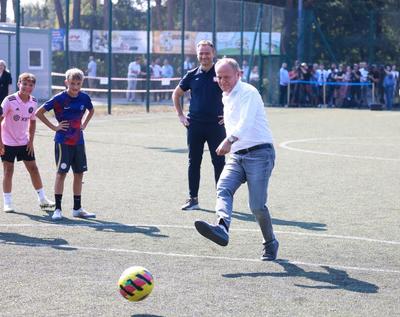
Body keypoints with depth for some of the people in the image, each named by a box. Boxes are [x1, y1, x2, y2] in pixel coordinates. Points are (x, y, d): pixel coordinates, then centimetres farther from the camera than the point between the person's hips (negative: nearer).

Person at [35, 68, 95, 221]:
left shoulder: (84, 98, 2)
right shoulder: (59, 98, -12)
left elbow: (91, 110, 24)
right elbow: (39, 113, -9)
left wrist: (84, 125, 11)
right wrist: (54, 127, -10)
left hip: (78, 141, 5)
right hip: (63, 141, -5)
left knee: (79, 173, 8)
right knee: (61, 173, -5)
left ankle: (77, 208, 17)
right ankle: (57, 209, 0)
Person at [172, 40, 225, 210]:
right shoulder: (192, 75, 6)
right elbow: (176, 94, 20)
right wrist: (180, 115, 12)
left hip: (216, 125, -3)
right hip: (195, 126, 3)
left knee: (219, 163, 0)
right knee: (193, 163, 6)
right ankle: (193, 199, 14)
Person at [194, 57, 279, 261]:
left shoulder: (248, 93, -10)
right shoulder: (226, 98, 18)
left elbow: (246, 121, -27)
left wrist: (230, 140, -42)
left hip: (259, 154, -7)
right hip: (236, 155, 7)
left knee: (257, 205, -11)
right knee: (223, 189, -21)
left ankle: (270, 244, 10)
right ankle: (222, 228, -44)